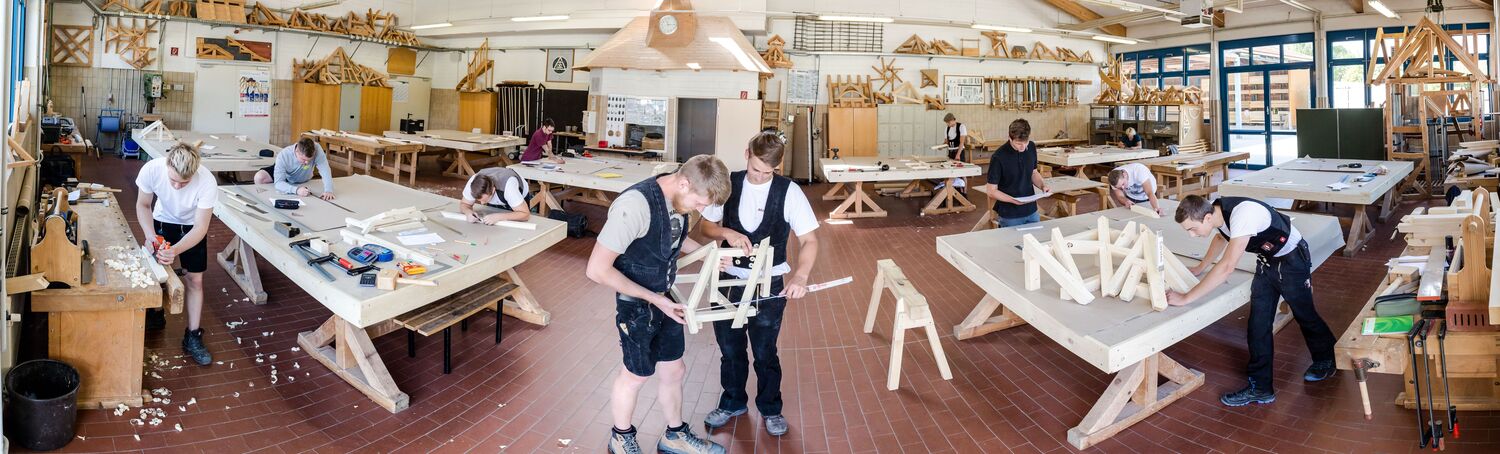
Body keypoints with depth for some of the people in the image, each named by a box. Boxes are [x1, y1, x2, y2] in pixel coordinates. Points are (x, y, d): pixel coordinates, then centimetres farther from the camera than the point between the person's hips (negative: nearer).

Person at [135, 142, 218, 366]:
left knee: (194, 280, -1)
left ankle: (192, 337, 9)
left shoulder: (207, 182, -38)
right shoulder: (151, 169, -33)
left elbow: (200, 227, -28)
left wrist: (175, 250, -43)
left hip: (192, 228, -1)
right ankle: (156, 315, 34)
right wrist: (151, 237, -27)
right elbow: (143, 206, -13)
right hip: (162, 222, 2)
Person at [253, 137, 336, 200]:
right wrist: (296, 189, -61)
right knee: (259, 177, -21)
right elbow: (278, 182, -42)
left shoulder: (316, 149, -39)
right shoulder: (283, 156, -38)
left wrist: (328, 190, -59)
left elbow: (325, 171, -43)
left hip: (303, 181, 2)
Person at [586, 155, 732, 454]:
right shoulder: (635, 205, -32)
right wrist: (654, 299, -23)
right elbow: (597, 269, -28)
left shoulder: (679, 198, -7)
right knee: (637, 374, 14)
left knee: (674, 370, 20)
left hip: (665, 300, 7)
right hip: (636, 306, -7)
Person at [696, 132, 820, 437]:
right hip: (730, 278, 3)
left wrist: (800, 276, -29)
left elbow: (809, 240, -12)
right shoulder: (729, 184, -5)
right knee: (730, 348, 15)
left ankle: (770, 409, 31)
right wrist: (726, 233, -17)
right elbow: (707, 226, 5)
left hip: (770, 284, -3)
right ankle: (732, 403, 37)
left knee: (765, 352, 8)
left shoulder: (789, 192, -13)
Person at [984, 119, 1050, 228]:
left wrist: (1043, 185, -4)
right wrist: (1013, 200, -26)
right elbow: (991, 190, -14)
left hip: (1032, 212, 6)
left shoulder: (1031, 148, -1)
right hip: (1010, 216, -5)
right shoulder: (999, 157, -19)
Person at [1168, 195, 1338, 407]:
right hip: (1267, 261, 7)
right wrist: (1199, 268, 13)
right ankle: (1260, 389, 8)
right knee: (1258, 324, 2)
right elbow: (1221, 238, 14)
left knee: (1304, 315, 16)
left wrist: (1186, 298, -43)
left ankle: (1327, 361, 44)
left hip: (1292, 260, -7)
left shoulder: (1242, 214, -41)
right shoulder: (1217, 212, -13)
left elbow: (1226, 267, -45)